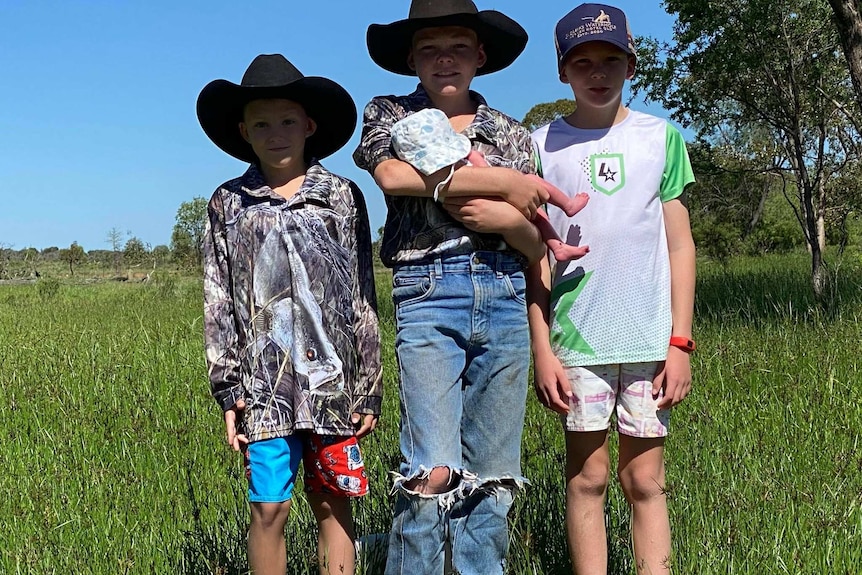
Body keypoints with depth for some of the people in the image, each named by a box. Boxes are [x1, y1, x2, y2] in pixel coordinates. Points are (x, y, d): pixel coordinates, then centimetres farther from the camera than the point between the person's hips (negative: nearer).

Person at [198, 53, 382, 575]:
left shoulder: (343, 196, 5)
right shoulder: (229, 204, 7)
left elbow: (363, 299, 4)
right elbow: (218, 303, 7)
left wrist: (371, 386, 2)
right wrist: (228, 388, 1)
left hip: (334, 381, 0)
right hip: (264, 387, 0)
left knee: (333, 504, 7)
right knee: (269, 507, 3)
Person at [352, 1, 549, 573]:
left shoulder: (512, 134, 16)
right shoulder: (389, 113, 10)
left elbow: (538, 245, 11)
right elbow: (392, 175, -14)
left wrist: (506, 218, -12)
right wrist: (502, 181, -10)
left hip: (505, 296, 3)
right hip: (427, 292, -3)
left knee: (490, 474, 7)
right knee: (434, 472, -14)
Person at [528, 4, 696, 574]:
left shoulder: (661, 137, 7)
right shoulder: (543, 144, 5)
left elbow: (680, 244, 7)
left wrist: (680, 342, 0)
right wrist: (542, 349, -1)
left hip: (651, 338, 1)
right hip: (576, 338, 0)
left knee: (646, 479, 4)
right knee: (587, 476, 6)